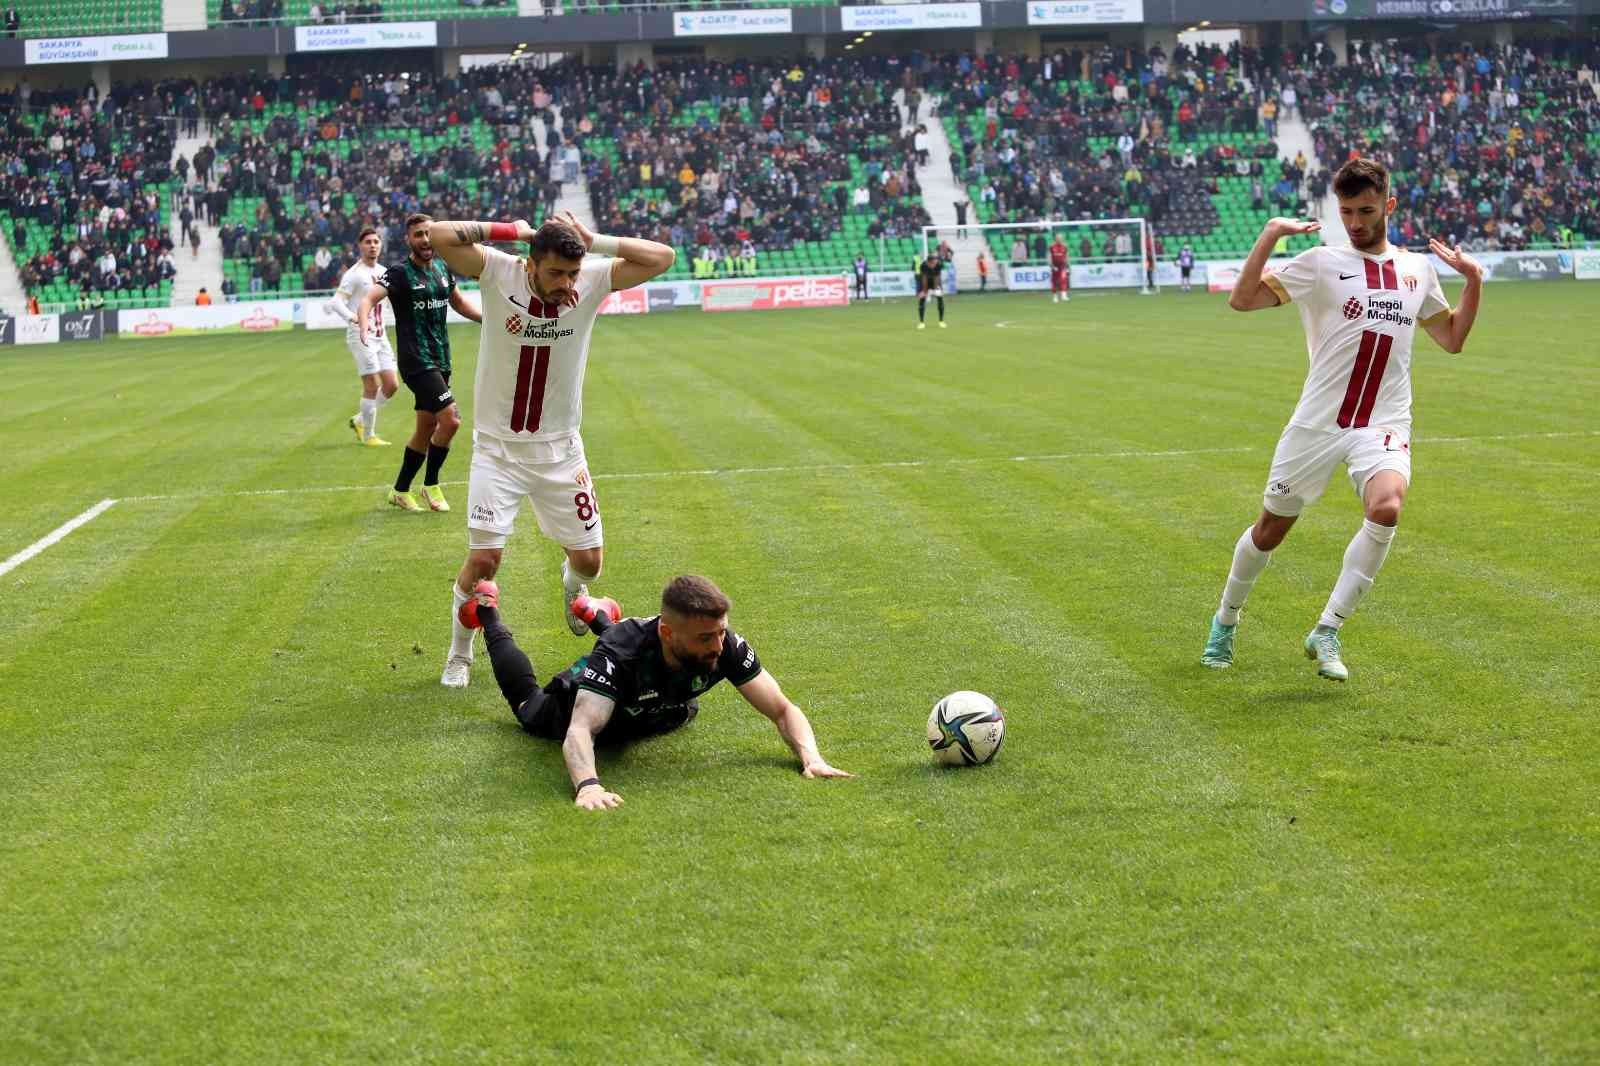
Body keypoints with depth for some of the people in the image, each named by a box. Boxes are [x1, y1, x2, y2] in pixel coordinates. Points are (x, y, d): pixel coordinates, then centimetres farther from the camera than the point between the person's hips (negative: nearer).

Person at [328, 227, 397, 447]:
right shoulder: (354, 274, -10)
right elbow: (336, 302, -19)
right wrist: (353, 318, -35)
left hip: (380, 336, 7)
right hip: (360, 336, -7)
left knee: (392, 385, 4)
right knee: (372, 386, -9)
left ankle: (360, 419, 23)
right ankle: (368, 435, 4)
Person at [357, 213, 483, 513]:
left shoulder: (442, 270, 10)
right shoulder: (399, 273, -10)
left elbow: (458, 302, 27)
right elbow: (369, 298, -24)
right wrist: (364, 323, -44)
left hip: (440, 361, 7)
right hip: (416, 361, -7)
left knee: (427, 428, 12)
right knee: (450, 419, -18)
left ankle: (400, 491, 25)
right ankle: (431, 484, -1)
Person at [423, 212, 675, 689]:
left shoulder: (592, 281, -10)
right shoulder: (499, 274, -16)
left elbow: (662, 258, -17)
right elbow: (440, 235, -27)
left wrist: (594, 242, -20)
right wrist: (512, 230, -20)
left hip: (560, 450, 3)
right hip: (498, 448, -3)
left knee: (589, 559, 9)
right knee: (483, 559, -10)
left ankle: (572, 584, 47)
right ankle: (459, 655, 14)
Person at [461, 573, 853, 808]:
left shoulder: (725, 646, -39)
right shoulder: (619, 654, -50)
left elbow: (783, 710, -35)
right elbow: (579, 731, -59)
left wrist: (811, 757, -54)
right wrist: (588, 785, -79)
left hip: (657, 716, 4)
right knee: (527, 702, 31)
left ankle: (598, 617, 57)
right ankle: (487, 614, 53)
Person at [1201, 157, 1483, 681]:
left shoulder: (1418, 268, 11)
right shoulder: (1322, 263, -2)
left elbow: (1452, 338, 21)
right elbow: (1242, 300, -10)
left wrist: (1473, 279, 9)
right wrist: (1270, 235, -18)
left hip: (1384, 425, 1)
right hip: (1318, 422, -1)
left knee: (1386, 506, -28)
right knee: (1271, 528, 9)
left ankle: (1326, 632, -17)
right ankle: (1225, 621, 36)